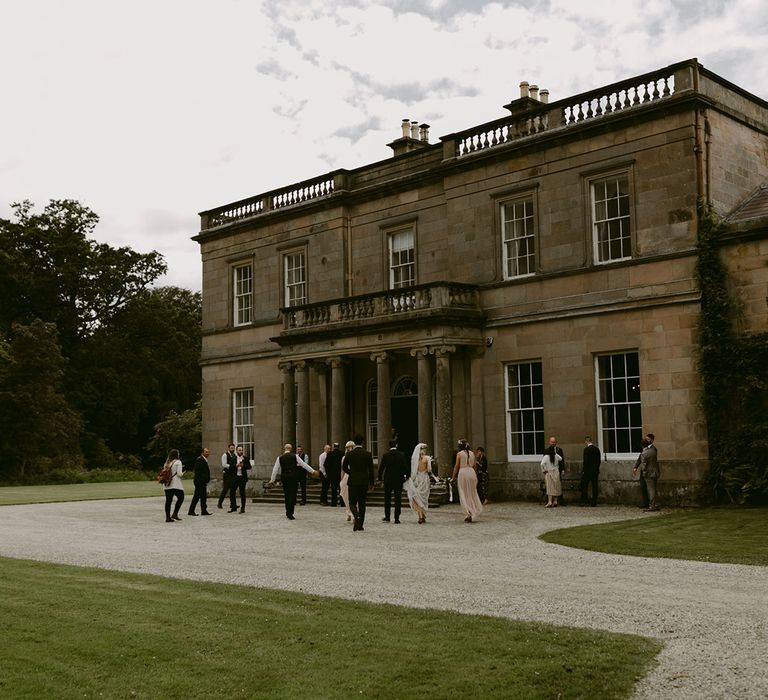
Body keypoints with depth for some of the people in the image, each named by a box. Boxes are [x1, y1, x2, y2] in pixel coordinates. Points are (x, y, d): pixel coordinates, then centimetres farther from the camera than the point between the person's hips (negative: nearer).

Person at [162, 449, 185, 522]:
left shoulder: (166, 463, 13)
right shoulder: (178, 462, -5)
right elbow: (179, 474, -12)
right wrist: (183, 471, 6)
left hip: (167, 485, 6)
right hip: (176, 484, -6)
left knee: (168, 500, 5)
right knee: (181, 498, 6)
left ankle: (168, 517, 4)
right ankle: (175, 514, -2)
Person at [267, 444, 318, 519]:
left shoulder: (280, 458, 2)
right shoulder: (295, 456, -1)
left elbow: (275, 469, 4)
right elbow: (304, 464, 1)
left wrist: (272, 480, 11)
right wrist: (313, 471, 7)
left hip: (284, 478, 2)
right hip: (294, 478, -2)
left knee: (287, 495, 13)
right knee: (293, 495, 0)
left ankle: (288, 513, 20)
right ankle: (290, 513, -6)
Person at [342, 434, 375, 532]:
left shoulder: (350, 453, -4)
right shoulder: (368, 454, -1)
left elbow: (344, 467, 0)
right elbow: (371, 470, 0)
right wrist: (371, 483, 7)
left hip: (353, 481, -1)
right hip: (364, 482, 1)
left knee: (352, 502, 7)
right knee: (362, 503, 9)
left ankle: (356, 516, -24)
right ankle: (360, 526, 9)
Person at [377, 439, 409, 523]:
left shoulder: (385, 456, -6)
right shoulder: (401, 455, -5)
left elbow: (381, 468, -4)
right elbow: (406, 467, -5)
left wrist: (380, 478, 8)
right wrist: (407, 476, 10)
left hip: (388, 480, 0)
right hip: (399, 480, 0)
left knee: (387, 499, 13)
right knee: (398, 499, 3)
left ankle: (387, 517, 17)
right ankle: (397, 519, 1)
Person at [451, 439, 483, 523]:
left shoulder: (459, 454, -3)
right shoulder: (472, 453, 8)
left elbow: (456, 466, -5)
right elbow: (474, 466, 12)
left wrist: (453, 477, 1)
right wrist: (476, 476, 22)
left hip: (463, 473, -4)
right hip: (471, 472, 4)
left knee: (464, 495, 3)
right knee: (472, 494, 12)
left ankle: (468, 514, -6)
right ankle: (473, 513, 12)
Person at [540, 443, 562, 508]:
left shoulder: (546, 456, -11)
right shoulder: (556, 456, 0)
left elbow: (542, 464, -22)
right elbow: (560, 459, 23)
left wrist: (543, 471, -8)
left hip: (549, 472, -3)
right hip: (556, 472, 3)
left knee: (550, 487, -3)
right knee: (555, 487, 11)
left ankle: (549, 502, -11)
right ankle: (555, 501, 13)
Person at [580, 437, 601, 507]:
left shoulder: (586, 449, -12)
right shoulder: (597, 449, 8)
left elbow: (585, 461, -15)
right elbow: (599, 460, 11)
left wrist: (583, 470, -9)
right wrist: (596, 468, 17)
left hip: (587, 470, -6)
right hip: (595, 471, 6)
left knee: (584, 486, 3)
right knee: (594, 486, 6)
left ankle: (584, 500, -2)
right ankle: (594, 502, 7)